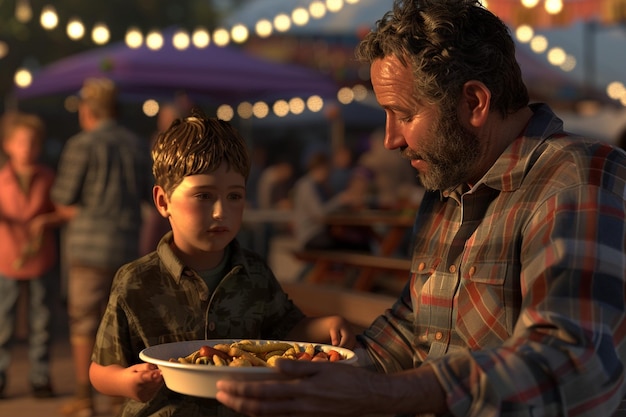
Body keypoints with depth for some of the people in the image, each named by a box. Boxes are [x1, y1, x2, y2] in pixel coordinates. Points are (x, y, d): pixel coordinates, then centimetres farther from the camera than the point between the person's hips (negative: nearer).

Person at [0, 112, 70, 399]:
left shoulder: (48, 178, 2)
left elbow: (63, 211, 6)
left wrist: (47, 220, -13)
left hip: (41, 260, 1)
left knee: (41, 322, 7)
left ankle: (39, 377, 17)